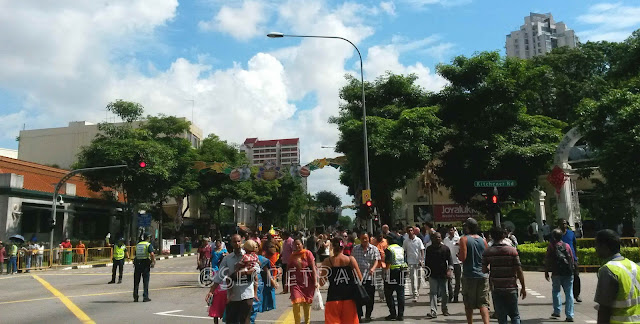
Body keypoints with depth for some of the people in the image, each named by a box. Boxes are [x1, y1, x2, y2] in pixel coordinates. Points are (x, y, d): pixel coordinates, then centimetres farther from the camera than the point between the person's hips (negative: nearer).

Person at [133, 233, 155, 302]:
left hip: (137, 263, 5)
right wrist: (153, 261, -7)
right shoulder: (149, 245, -5)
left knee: (136, 281, 12)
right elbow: (152, 254, -19)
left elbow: (136, 254, 18)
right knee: (145, 281, 2)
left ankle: (135, 297, 14)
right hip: (145, 263, -5)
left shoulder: (138, 244, 14)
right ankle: (145, 297, 2)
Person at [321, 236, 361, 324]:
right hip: (349, 296, 1)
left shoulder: (327, 261, -5)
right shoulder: (351, 259, -4)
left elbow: (322, 283, -1)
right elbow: (360, 279, -4)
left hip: (334, 296, -1)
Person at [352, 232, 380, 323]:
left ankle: (368, 315, 20)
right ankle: (359, 315, 10)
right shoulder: (355, 249, 7)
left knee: (369, 297, 6)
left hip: (370, 277, -1)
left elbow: (376, 260, -7)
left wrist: (373, 268, -26)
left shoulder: (374, 249, 3)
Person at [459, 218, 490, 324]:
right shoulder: (483, 240, 5)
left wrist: (458, 254, 4)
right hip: (482, 275, 3)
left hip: (469, 276, -3)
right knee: (483, 303, 3)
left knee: (469, 304, 10)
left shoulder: (464, 239, -9)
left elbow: (463, 257, -16)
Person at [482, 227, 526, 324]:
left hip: (496, 288, 1)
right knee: (515, 315, 13)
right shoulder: (512, 250, -6)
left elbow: (484, 270, -3)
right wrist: (523, 288, 2)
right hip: (511, 288, -1)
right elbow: (519, 270, -6)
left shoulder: (487, 252, -3)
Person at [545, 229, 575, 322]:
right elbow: (572, 259, 10)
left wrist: (546, 272, 6)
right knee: (569, 293, 3)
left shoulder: (551, 246, -1)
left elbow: (547, 260, -2)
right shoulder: (567, 246, 7)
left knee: (555, 291, 15)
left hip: (556, 273, -2)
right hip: (568, 273, 2)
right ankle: (569, 315, 1)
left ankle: (557, 311, 14)